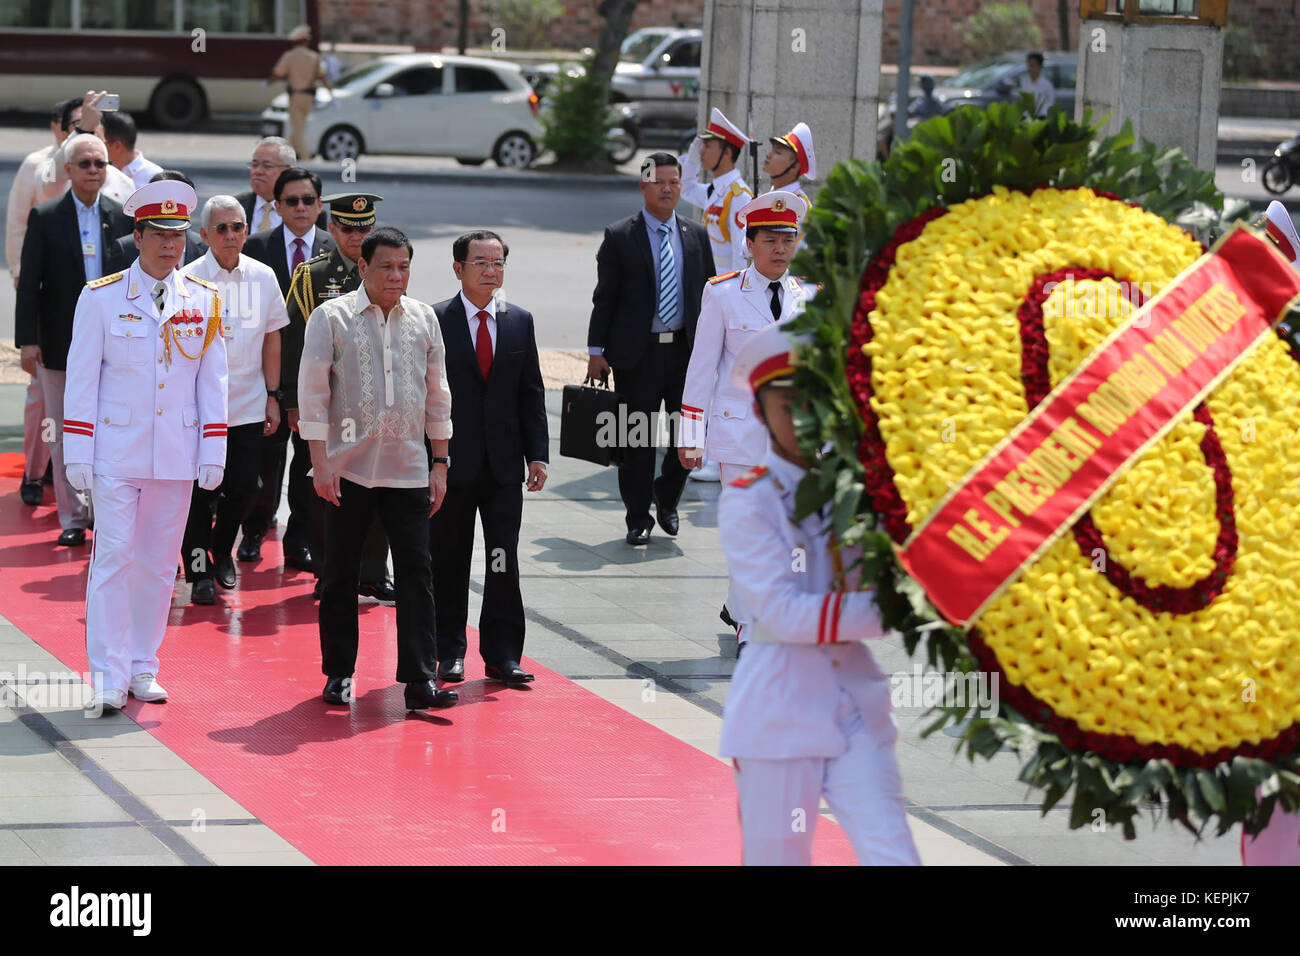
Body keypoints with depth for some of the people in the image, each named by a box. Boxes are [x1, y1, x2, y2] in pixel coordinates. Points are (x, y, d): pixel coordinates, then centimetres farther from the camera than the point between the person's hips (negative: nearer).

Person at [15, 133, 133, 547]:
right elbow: (29, 284, -3)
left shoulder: (123, 217, 3)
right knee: (64, 436, 5)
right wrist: (28, 340, -10)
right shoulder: (45, 217, -2)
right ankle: (73, 518, 14)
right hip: (61, 346, -1)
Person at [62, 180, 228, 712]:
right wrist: (77, 454, -5)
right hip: (117, 451, -3)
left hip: (177, 457, 3)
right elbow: (81, 378, -1)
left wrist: (213, 452, 4)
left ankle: (143, 669, 17)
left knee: (159, 564, 7)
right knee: (113, 557, -7)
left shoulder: (204, 302, 6)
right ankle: (108, 677, -5)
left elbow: (213, 382, 9)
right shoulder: (101, 298, -2)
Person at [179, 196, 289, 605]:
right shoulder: (189, 279, -7)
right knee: (200, 492, -1)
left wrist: (273, 396, 10)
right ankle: (200, 573, 12)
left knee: (242, 489, 6)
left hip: (249, 405, 3)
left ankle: (222, 550, 32)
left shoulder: (262, 276, 5)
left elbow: (271, 338, 12)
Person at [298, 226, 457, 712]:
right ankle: (339, 674, 16)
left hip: (408, 469, 2)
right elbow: (312, 393, -3)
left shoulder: (423, 318, 9)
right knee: (340, 574, 5)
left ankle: (420, 679, -4)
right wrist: (320, 463, -9)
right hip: (348, 468, -2)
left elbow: (437, 394, 14)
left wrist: (440, 463, 10)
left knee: (416, 571, -4)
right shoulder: (332, 317, -2)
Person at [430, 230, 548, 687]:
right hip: (452, 460, -2)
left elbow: (531, 393, 10)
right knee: (449, 562, 5)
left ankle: (502, 654, 6)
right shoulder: (435, 321, -2)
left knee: (504, 561, 1)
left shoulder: (520, 321, 9)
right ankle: (450, 652, 14)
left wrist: (537, 454, 3)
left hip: (504, 461, 3)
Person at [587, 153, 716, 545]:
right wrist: (596, 350, -6)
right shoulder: (620, 237, -1)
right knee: (637, 440, 2)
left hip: (686, 350, 3)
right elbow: (604, 297, -1)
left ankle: (666, 498, 27)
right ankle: (638, 517, 13)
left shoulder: (697, 236, 9)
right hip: (637, 352, -3)